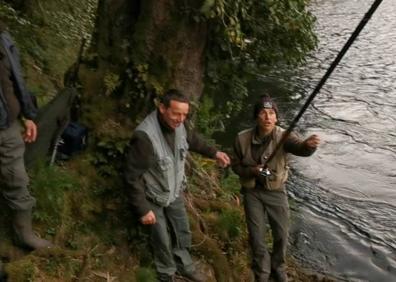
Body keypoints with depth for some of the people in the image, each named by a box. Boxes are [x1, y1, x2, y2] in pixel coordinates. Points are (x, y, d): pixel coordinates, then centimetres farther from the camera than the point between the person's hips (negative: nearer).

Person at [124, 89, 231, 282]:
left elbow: (193, 140, 13)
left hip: (175, 192, 6)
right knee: (162, 240, 8)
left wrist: (214, 153, 9)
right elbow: (133, 177, -28)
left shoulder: (179, 126, -14)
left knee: (183, 233, 20)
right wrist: (143, 209, -24)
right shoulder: (144, 136, -35)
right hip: (153, 198, -6)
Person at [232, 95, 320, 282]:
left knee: (281, 234, 12)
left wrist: (308, 145, -63)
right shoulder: (242, 139, -14)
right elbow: (236, 166, -2)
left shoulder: (283, 137, -18)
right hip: (252, 192, 0)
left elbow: (299, 148, -39)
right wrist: (252, 170, -23)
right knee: (257, 235, 9)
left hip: (276, 191, 0)